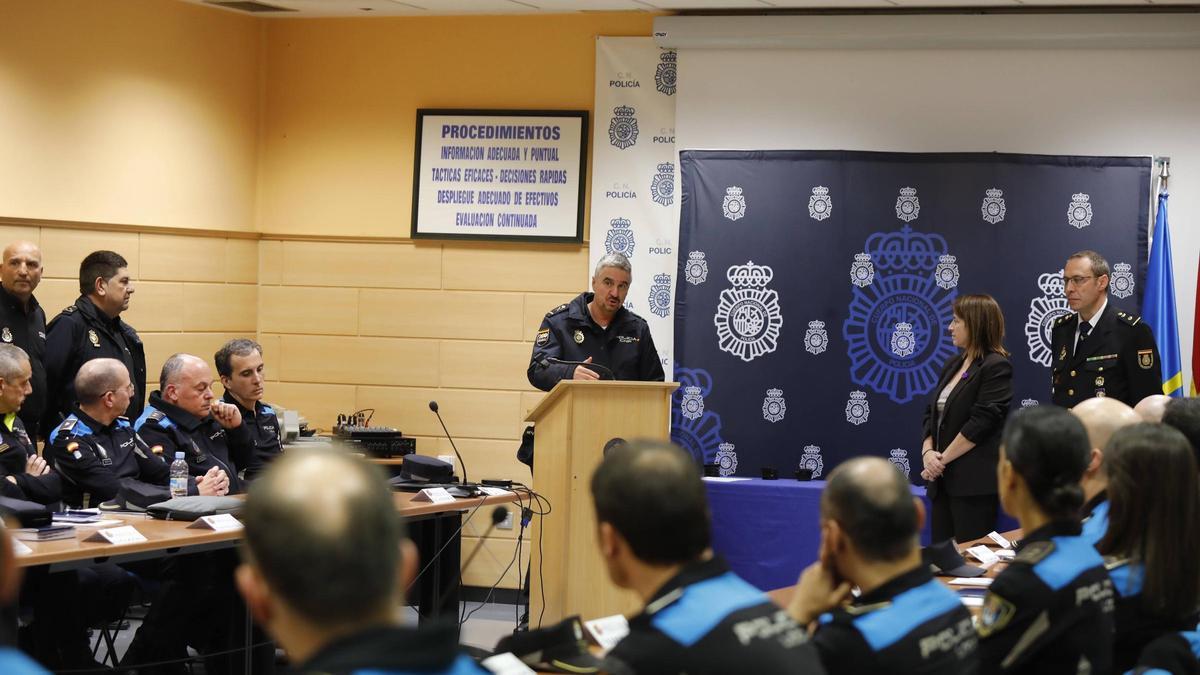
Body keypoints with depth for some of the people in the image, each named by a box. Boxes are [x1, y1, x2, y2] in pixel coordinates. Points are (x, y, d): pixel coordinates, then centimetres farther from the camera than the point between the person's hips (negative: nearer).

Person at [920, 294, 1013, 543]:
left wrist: (942, 458, -12)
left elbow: (981, 423, -15)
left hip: (974, 483, -8)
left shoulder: (996, 366, -9)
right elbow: (931, 413, 15)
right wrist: (928, 452, -3)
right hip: (943, 480, 8)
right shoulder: (953, 365, 17)